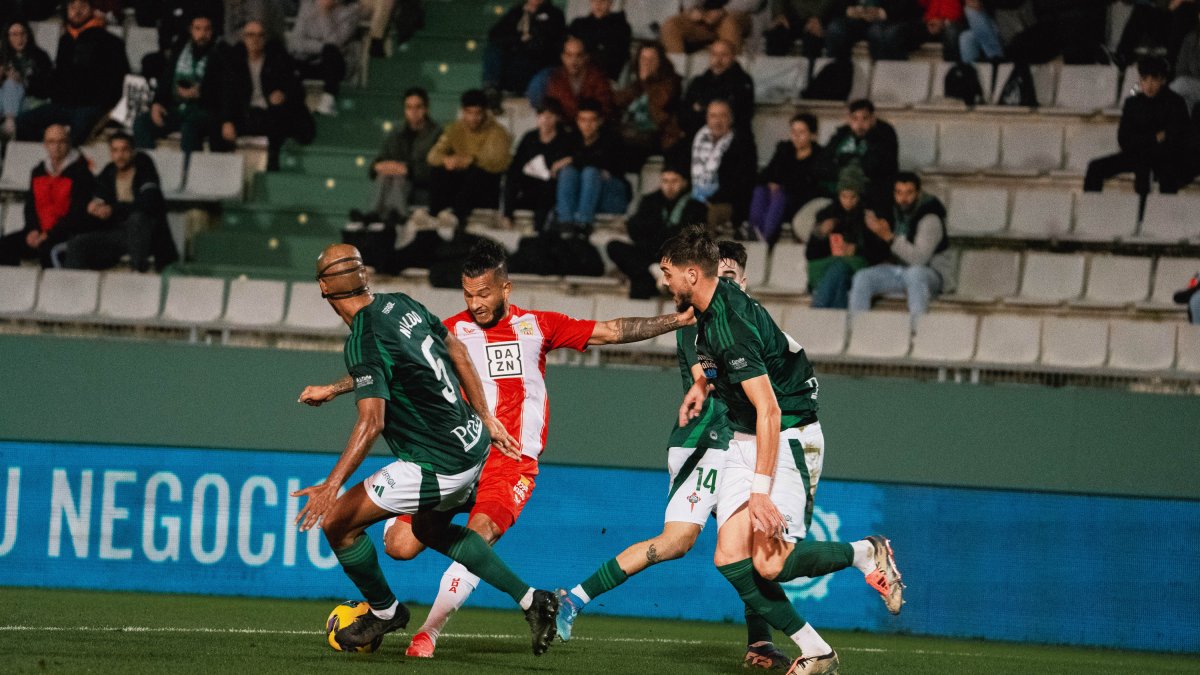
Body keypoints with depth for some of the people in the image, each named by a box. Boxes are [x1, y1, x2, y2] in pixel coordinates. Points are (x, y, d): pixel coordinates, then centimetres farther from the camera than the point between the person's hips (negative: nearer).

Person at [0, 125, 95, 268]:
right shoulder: (38, 172, 16)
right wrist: (33, 230, -4)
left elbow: (78, 213, -12)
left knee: (46, 247, -38)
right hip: (40, 231, 7)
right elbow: (30, 206, 18)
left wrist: (50, 235, -17)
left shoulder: (80, 172, -6)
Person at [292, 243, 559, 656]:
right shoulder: (403, 304, 4)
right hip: (473, 442, 9)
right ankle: (531, 600, 26)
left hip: (437, 465, -9)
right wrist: (487, 420, 24)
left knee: (337, 521, 2)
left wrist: (332, 486, -34)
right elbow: (457, 352, 16)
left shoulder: (363, 341, -21)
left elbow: (371, 422, -31)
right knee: (430, 529, 32)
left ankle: (384, 611, 23)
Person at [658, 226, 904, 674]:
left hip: (788, 439, -9)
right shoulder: (708, 310, 5)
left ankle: (867, 554, 6)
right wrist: (701, 384, 18)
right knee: (730, 557, -6)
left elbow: (768, 410, -30)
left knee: (770, 564, -19)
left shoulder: (733, 325, -25)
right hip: (744, 440, 9)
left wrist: (761, 490, -33)